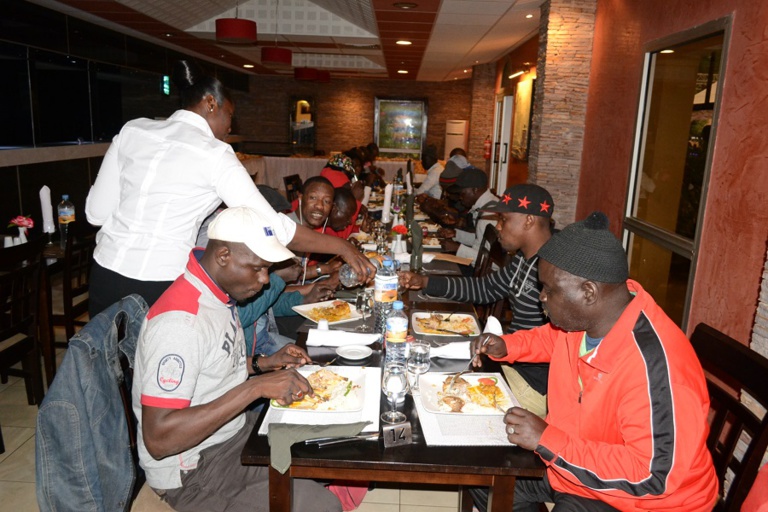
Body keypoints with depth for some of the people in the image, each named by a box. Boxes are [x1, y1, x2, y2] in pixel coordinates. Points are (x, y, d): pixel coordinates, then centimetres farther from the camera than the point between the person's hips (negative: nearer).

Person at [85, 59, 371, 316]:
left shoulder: (132, 130, 4)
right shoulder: (214, 155, -11)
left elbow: (96, 212, 5)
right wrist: (341, 246, -8)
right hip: (159, 287, -5)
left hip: (105, 275, 6)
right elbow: (271, 227, -14)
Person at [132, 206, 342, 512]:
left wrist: (262, 364, 1)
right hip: (192, 470, -9)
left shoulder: (220, 292, 1)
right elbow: (158, 439, -30)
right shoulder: (179, 321, -27)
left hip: (235, 430, 9)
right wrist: (256, 388, -32)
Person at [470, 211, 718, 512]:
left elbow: (654, 476, -30)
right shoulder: (582, 314, -9)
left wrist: (547, 441, -30)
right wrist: (507, 346, -1)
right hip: (571, 458, 8)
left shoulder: (654, 363, -33)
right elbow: (556, 338, 16)